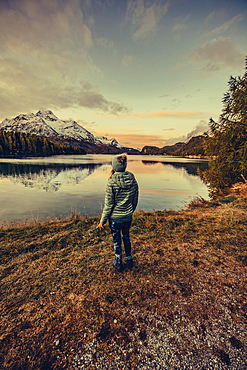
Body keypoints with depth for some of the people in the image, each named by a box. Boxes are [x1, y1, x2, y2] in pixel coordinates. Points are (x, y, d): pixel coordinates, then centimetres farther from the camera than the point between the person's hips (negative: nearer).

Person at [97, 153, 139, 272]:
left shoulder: (111, 183, -22)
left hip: (115, 218, -4)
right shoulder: (133, 181, -8)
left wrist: (102, 221, -5)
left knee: (117, 241, 17)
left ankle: (118, 263, 38)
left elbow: (108, 205, -17)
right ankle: (129, 260, 43)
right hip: (128, 217, 4)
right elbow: (135, 200, 3)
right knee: (126, 237, 26)